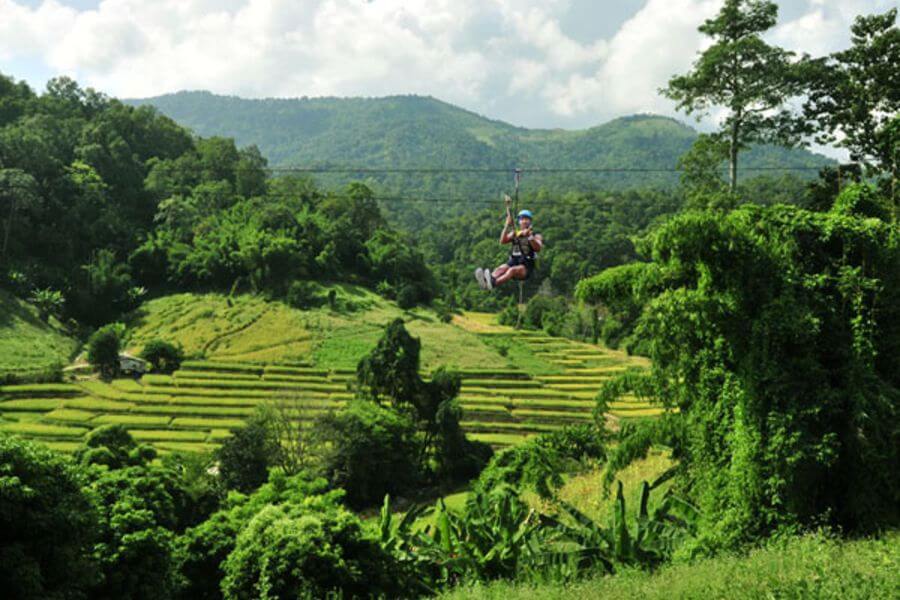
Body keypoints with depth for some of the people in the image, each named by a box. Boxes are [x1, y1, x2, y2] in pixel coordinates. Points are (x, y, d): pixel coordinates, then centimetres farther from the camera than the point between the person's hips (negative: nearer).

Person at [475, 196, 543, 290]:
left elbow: (538, 248, -12)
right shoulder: (514, 234, 19)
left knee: (513, 270, -36)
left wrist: (530, 236, -25)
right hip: (513, 262, 3)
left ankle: (493, 283, -67)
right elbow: (502, 241, -1)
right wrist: (507, 225, -10)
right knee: (501, 268, -31)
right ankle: (486, 282, -64)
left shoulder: (536, 236, 10)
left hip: (526, 267, -3)